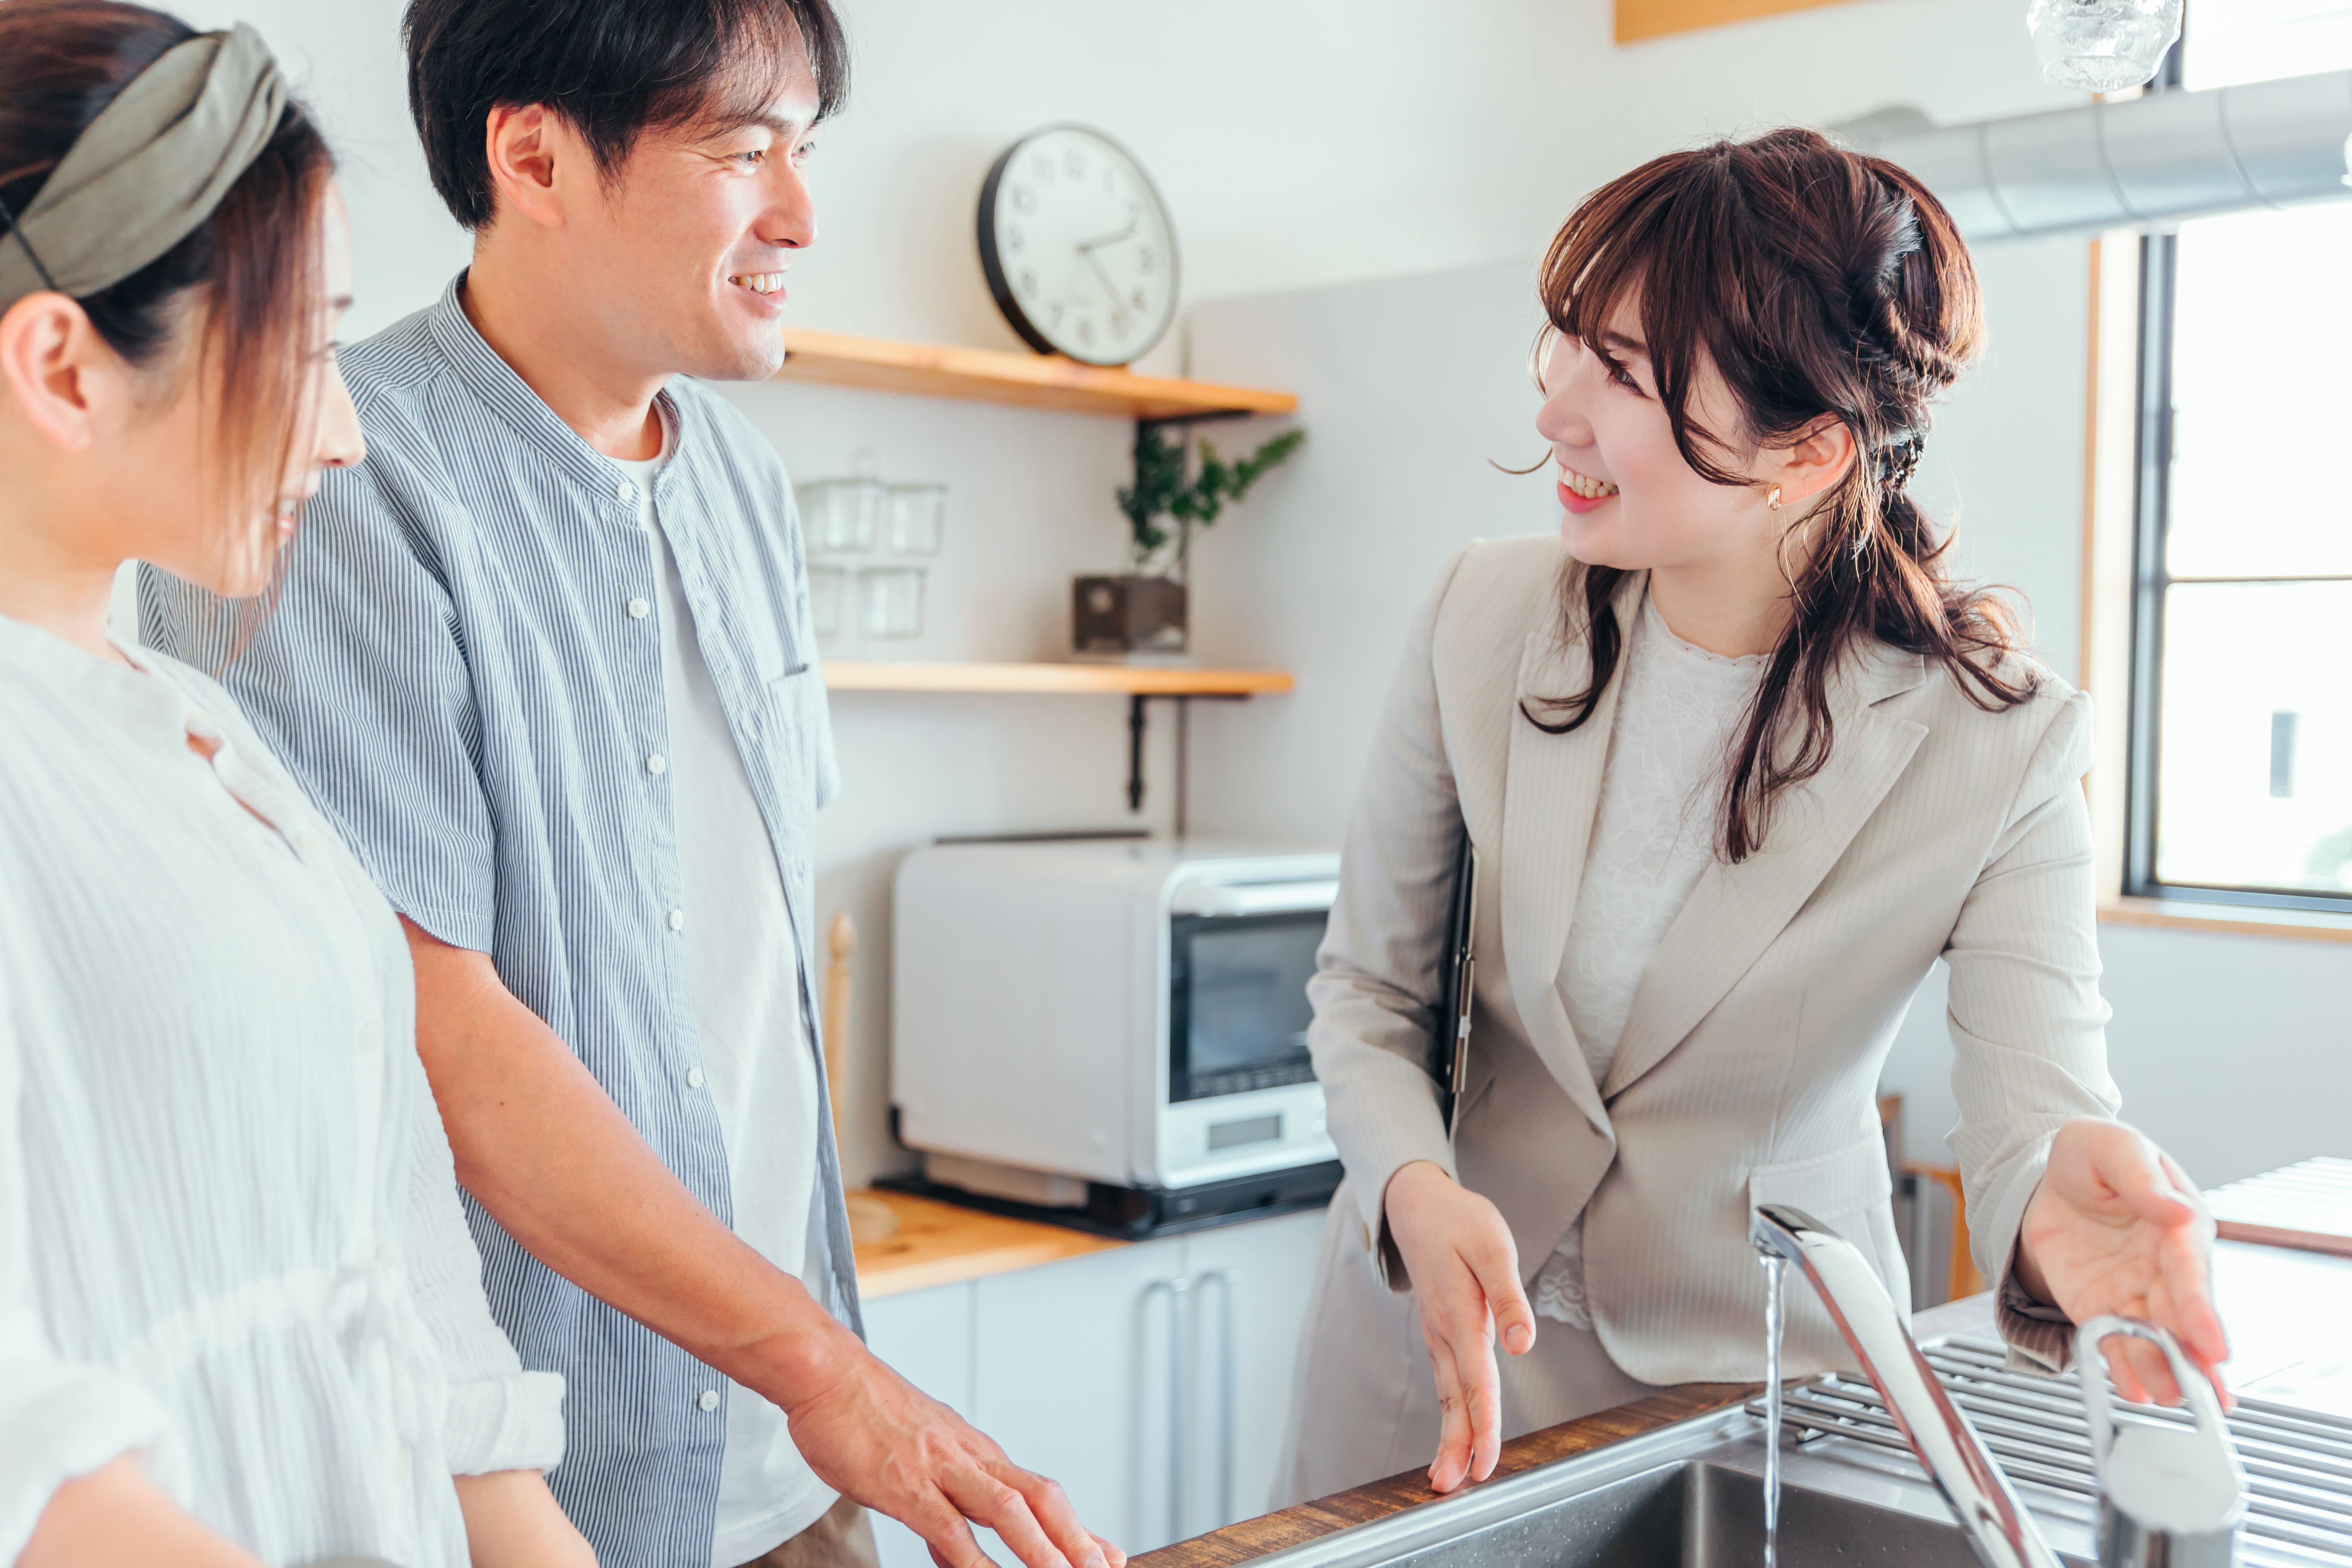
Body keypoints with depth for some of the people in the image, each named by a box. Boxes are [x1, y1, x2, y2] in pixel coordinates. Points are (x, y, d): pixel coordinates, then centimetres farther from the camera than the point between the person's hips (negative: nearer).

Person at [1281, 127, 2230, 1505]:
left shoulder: (1998, 745, -18)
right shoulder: (1487, 616, -11)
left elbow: (2040, 1095, -23)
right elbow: (1369, 989, -4)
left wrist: (2052, 1206, -47)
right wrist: (1416, 1190, -24)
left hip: (1749, 1374, -2)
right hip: (1439, 1317, 3)